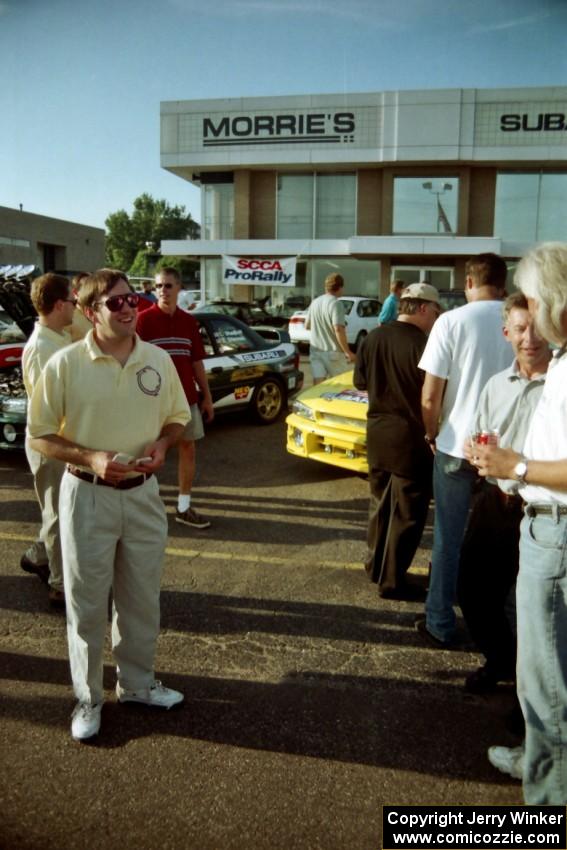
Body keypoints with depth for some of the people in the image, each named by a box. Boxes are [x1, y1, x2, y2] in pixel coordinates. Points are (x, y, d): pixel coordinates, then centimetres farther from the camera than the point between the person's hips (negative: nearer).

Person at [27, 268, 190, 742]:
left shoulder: (159, 360, 0)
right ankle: (88, 698, 30)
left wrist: (163, 442, -11)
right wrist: (90, 458, -21)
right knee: (87, 602, 10)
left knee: (142, 596, 16)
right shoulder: (65, 364, -10)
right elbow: (41, 435, -6)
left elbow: (178, 417, 11)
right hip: (88, 495, -3)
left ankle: (137, 682, 38)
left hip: (143, 493, 4)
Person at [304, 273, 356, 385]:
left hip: (316, 350, 6)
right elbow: (338, 330, -23)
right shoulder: (336, 303, -14)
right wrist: (348, 352, -19)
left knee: (318, 385, 4)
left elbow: (307, 326, 17)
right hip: (332, 351, -6)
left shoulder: (314, 302, 8)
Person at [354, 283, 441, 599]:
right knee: (407, 512, 7)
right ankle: (392, 579, 14)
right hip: (410, 438, -6)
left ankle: (376, 565, 33)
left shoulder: (373, 337, 2)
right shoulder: (422, 345, -18)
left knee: (381, 502, 21)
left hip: (377, 433, 7)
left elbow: (360, 381, 12)